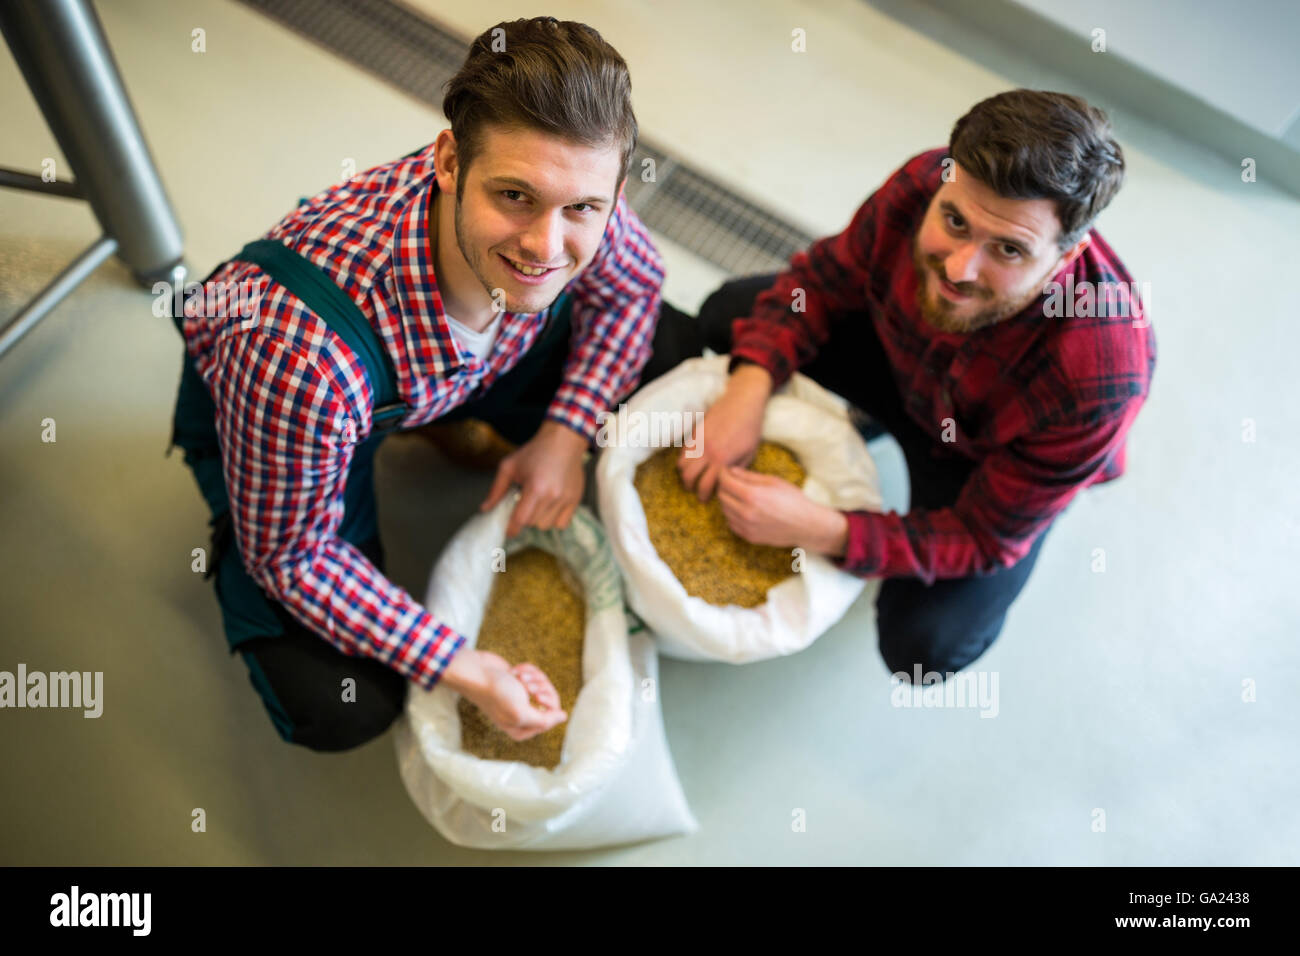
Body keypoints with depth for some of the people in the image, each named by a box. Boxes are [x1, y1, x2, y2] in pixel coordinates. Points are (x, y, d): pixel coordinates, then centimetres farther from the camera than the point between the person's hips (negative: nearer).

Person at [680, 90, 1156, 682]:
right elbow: (822, 280, -14)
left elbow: (985, 539, -29)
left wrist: (822, 532, -40)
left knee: (926, 648, -18)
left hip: (995, 463, -3)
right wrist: (749, 388, -30)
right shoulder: (925, 184, -34)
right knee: (725, 317, -3)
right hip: (899, 361, 4)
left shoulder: (1096, 381, -43)